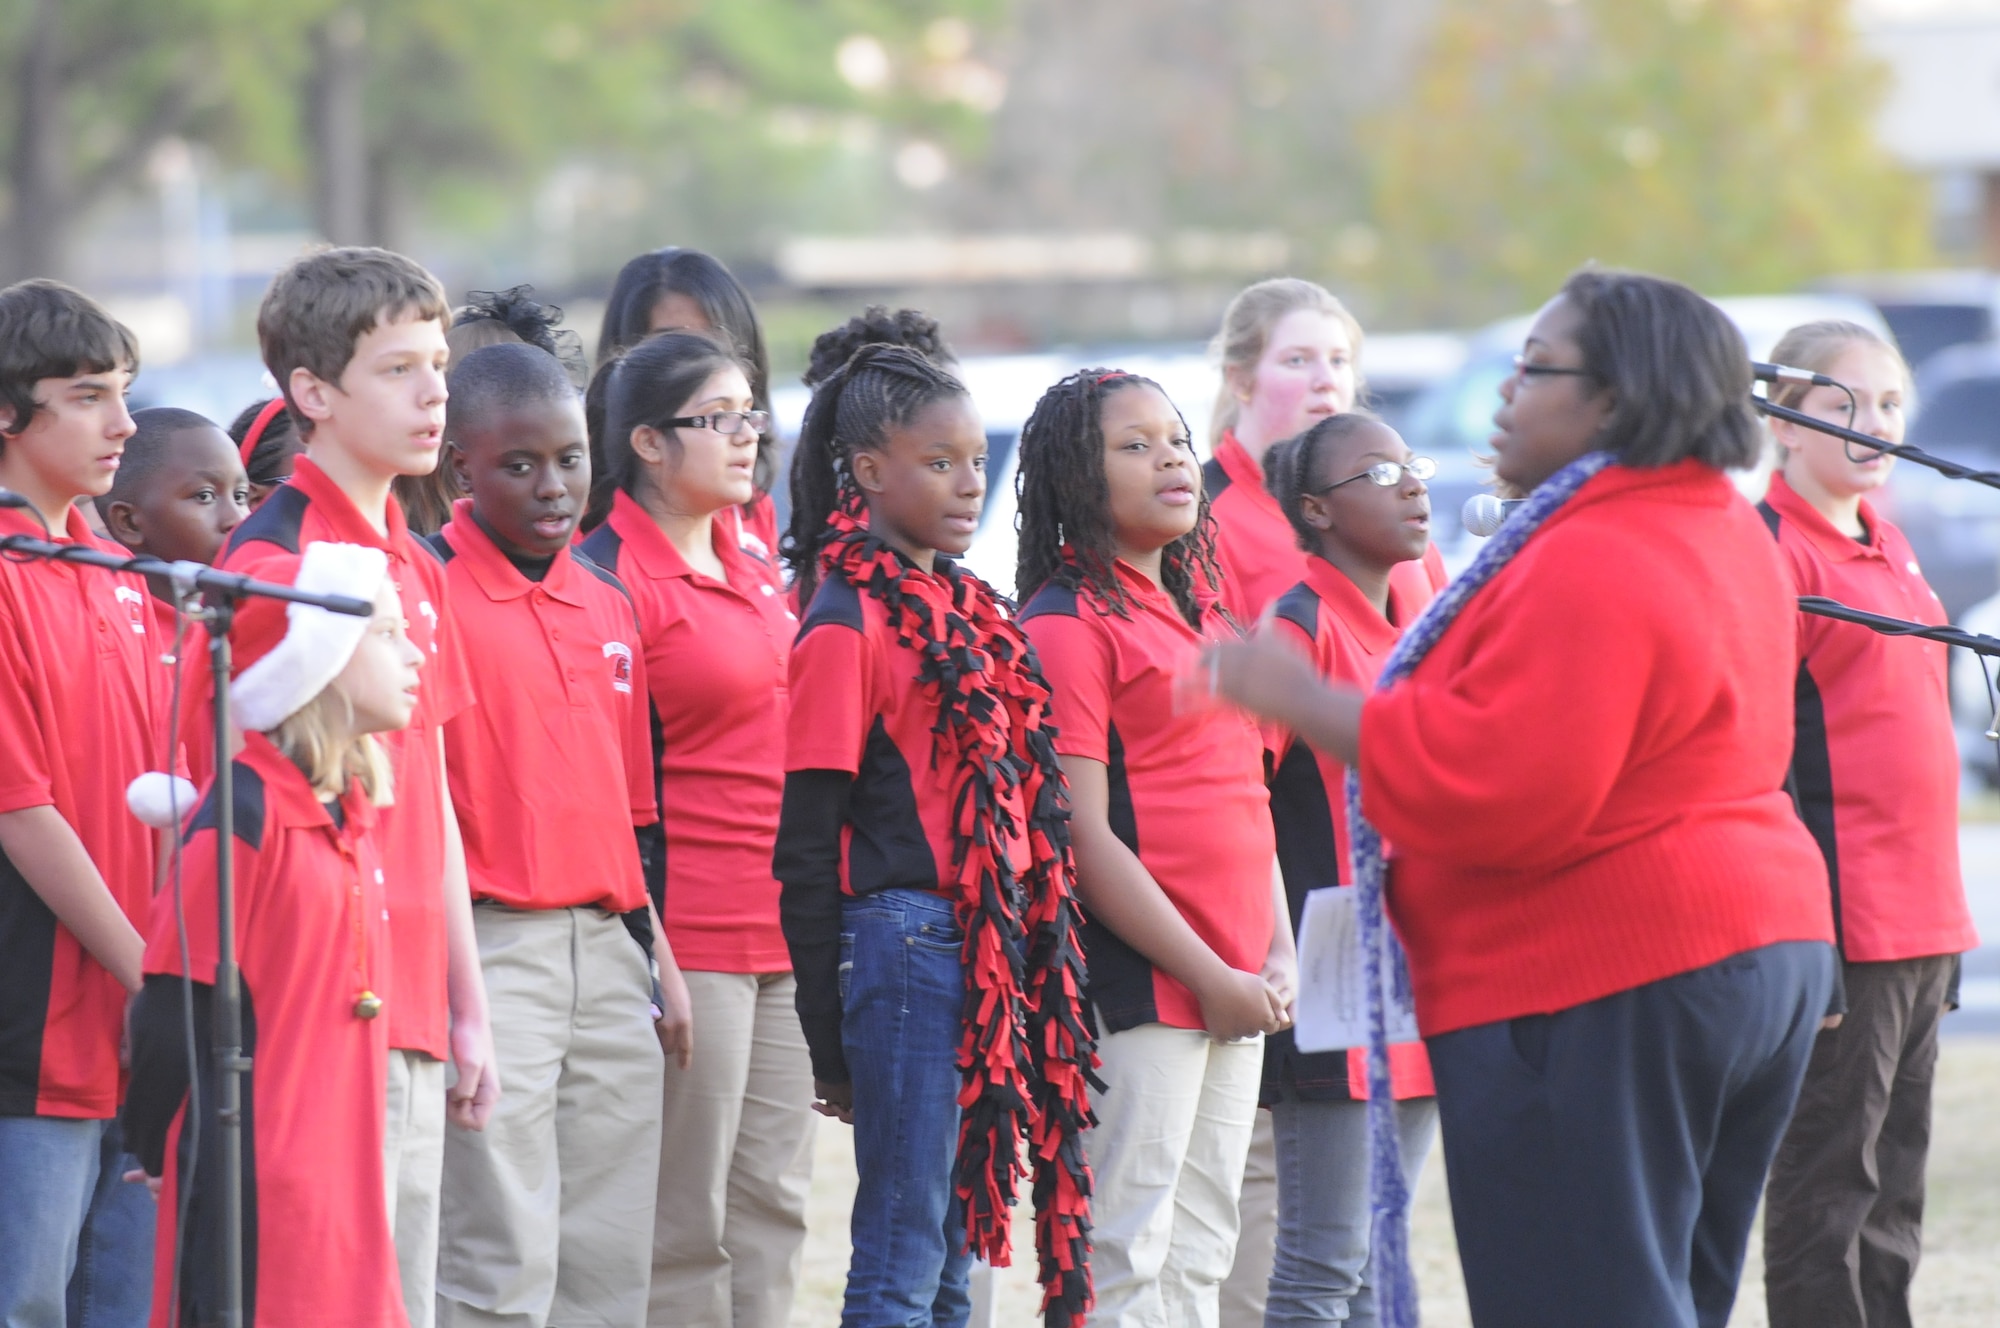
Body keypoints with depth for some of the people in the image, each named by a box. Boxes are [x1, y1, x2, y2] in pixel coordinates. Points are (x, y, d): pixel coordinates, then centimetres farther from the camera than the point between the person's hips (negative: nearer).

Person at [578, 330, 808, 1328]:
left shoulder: (755, 574, 16)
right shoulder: (613, 576, -10)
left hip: (783, 937, 8)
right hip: (688, 937, -8)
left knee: (774, 1206, 9)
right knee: (687, 1223, -4)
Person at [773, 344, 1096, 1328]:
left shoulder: (969, 613, 15)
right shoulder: (849, 626, -9)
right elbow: (804, 849, -9)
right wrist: (829, 1040, -9)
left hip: (992, 951, 8)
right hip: (907, 944, -8)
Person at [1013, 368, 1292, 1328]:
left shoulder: (1203, 612, 17)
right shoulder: (1068, 625, -8)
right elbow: (1083, 837, -14)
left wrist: (1278, 953, 8)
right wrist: (1209, 975, -14)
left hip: (1238, 984, 8)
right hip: (1139, 982, -8)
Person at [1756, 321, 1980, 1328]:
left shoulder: (1882, 539, 17)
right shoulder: (1765, 547, -9)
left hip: (1920, 921, 9)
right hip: (1837, 927, -9)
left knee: (1892, 1199, 11)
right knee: (1827, 1191, -5)